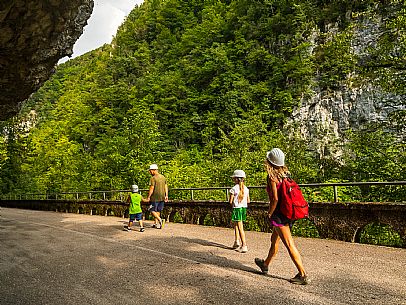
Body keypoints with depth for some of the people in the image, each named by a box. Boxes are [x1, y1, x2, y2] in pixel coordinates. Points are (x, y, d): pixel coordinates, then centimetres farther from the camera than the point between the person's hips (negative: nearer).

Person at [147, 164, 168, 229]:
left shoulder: (153, 178, -13)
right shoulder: (163, 177, 11)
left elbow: (151, 188, -16)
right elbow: (166, 187, 11)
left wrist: (148, 197, -10)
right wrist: (166, 195, 13)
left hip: (155, 197, -7)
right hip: (162, 197, 7)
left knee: (152, 210, 1)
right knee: (158, 210, 15)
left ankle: (160, 220, -15)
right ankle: (155, 223, 20)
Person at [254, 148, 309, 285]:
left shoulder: (272, 177, -16)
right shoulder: (286, 174, 6)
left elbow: (275, 199, -20)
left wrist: (269, 214, -7)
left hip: (279, 214, -9)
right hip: (288, 213, 9)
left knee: (289, 244, -4)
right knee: (274, 239, 22)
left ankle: (303, 275, 0)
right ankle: (265, 264, 39)